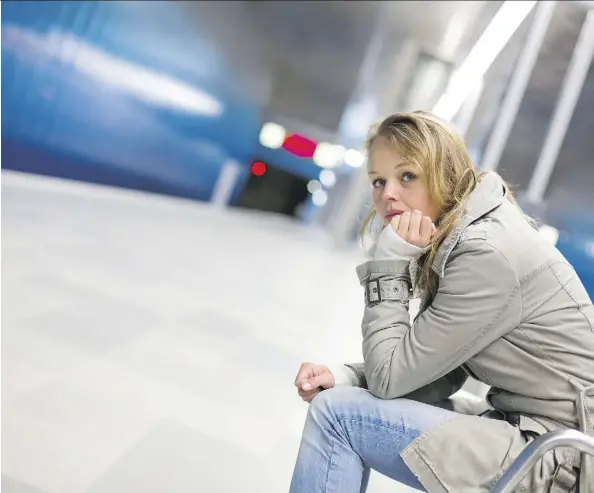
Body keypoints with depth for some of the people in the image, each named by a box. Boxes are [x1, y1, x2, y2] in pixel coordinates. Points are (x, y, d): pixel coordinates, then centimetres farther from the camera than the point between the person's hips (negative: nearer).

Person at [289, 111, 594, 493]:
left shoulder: (488, 254, -22)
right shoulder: (460, 241, 6)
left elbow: (390, 378, -18)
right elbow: (437, 374, 7)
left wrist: (388, 264, -14)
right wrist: (344, 378, -5)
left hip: (563, 460, -9)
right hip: (524, 427, 9)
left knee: (336, 412, -11)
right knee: (340, 394, 14)